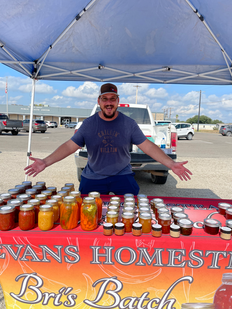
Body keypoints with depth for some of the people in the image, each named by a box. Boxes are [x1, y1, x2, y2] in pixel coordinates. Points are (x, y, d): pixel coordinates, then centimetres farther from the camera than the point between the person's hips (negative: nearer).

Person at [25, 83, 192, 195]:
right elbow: (69, 146, -4)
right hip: (93, 178, 1)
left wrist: (172, 164, -16)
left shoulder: (129, 124, -3)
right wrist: (46, 162, -16)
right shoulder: (88, 124, -2)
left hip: (122, 175, 0)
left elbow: (148, 146, -6)